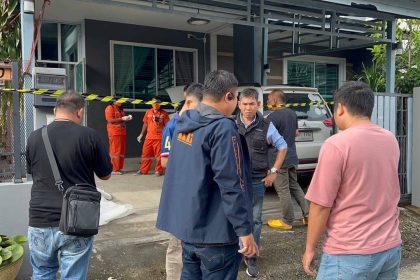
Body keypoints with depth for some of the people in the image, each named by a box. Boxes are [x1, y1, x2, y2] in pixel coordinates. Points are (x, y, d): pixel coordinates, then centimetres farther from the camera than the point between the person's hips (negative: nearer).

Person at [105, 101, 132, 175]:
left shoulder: (120, 109, 21)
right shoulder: (110, 108, -5)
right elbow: (110, 120, -15)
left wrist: (127, 118, 5)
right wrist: (122, 119, -18)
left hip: (122, 133, 8)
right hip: (114, 134, -8)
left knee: (122, 151, 8)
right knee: (115, 151, -6)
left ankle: (119, 168, 15)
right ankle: (114, 170, -2)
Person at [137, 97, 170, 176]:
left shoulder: (164, 113, 0)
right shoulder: (148, 112, 11)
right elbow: (145, 124, 17)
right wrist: (141, 134, 16)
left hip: (159, 137, -4)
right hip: (149, 137, 4)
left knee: (159, 154, -1)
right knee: (145, 154, 8)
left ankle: (158, 170, 9)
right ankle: (143, 170, 19)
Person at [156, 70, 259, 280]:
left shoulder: (184, 123, 7)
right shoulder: (222, 127, -20)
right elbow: (232, 185, -23)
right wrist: (244, 230, -19)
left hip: (188, 223, 8)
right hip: (215, 230, -8)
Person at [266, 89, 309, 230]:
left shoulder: (273, 117, -19)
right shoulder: (292, 113, 8)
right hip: (292, 156, 9)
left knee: (283, 190, 1)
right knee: (295, 186, 18)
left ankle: (286, 221, 11)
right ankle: (308, 215, 22)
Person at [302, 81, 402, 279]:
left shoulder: (336, 144, -18)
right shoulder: (391, 140, 3)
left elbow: (321, 205, -17)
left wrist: (310, 248, -4)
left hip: (351, 253, -7)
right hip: (391, 247, 7)